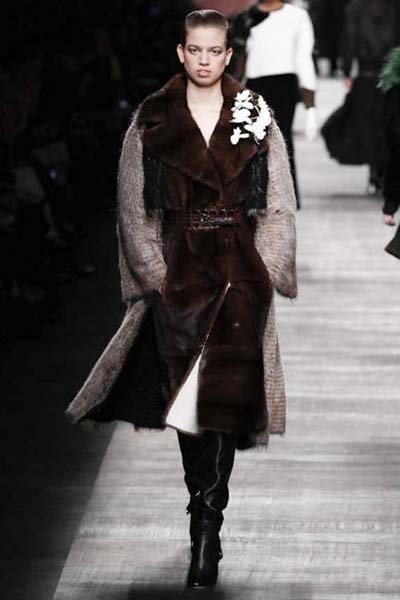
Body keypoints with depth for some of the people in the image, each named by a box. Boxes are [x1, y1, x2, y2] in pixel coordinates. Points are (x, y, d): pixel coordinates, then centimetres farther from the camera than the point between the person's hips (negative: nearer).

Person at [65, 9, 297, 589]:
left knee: (222, 402, -8)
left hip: (240, 274, -1)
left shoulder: (256, 118, 3)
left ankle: (205, 535, -4)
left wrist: (262, 272, -4)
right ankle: (208, 528, 18)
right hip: (179, 273, 1)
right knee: (188, 397, 3)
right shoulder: (151, 122, 3)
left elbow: (279, 205, 4)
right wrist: (156, 273, -2)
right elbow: (134, 205, 5)